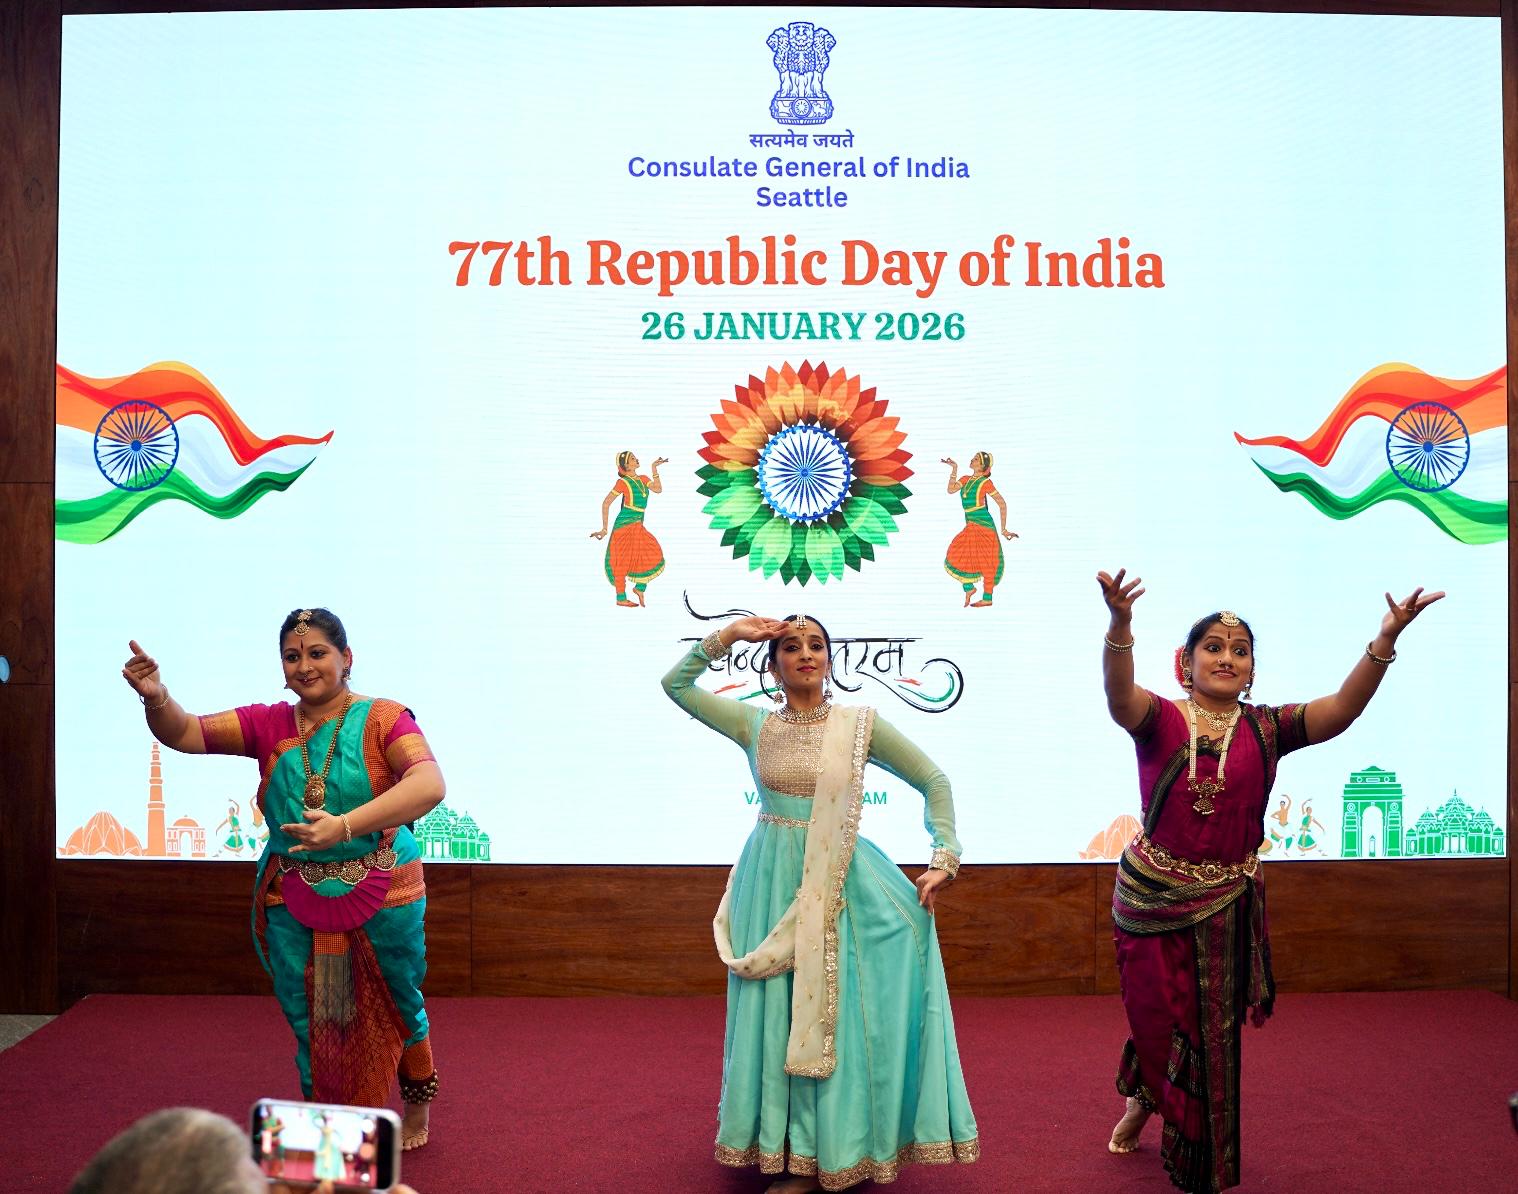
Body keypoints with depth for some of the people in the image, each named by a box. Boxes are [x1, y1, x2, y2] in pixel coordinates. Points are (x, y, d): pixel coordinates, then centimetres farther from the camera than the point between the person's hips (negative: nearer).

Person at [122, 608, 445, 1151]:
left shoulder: (382, 718, -12)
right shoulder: (269, 724, 1)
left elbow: (429, 784, -28)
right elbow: (186, 734, -3)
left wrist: (344, 826, -40)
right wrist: (157, 698, -27)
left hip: (381, 901, -2)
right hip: (293, 907, 3)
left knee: (396, 1007, 16)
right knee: (312, 1022, 10)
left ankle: (417, 1105, 43)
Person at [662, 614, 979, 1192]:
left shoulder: (861, 724, -2)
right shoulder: (755, 725, 4)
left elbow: (934, 781, 2)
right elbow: (676, 684, 7)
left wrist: (943, 858, -6)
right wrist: (728, 636, -2)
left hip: (841, 885, -2)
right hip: (772, 884, 2)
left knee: (837, 1012, -1)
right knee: (777, 1014, 6)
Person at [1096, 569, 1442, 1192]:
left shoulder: (1265, 728, -2)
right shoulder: (1160, 720, -9)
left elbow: (1341, 710, -15)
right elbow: (1119, 695, -30)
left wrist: (1385, 640, -29)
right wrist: (1120, 624, -51)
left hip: (1226, 907, 2)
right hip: (1152, 897, -2)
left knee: (1213, 1029, 11)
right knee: (1155, 1015, 11)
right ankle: (1140, 1103, 46)